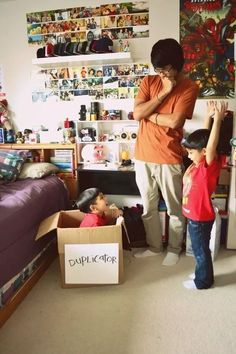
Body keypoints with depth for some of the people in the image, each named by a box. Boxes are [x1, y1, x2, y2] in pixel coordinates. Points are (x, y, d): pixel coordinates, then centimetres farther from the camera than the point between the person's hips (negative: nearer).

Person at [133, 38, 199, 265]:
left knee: (174, 208, 11)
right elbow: (136, 114, -7)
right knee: (148, 207, 15)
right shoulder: (148, 82, 7)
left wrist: (149, 115, -6)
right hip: (143, 157, 4)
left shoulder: (189, 87, -4)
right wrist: (163, 93, -11)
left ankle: (174, 249, 33)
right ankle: (154, 246, 35)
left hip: (169, 159, -3)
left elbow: (174, 121, -18)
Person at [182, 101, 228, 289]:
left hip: (201, 218, -8)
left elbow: (211, 147, -40)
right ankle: (202, 274, 42)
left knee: (201, 250, 11)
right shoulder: (199, 164, -1)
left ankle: (203, 281, 30)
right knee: (199, 249, 23)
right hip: (195, 216, 8)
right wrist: (209, 116, -1)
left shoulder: (209, 167, -23)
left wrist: (218, 119, -42)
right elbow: (204, 138, 5)